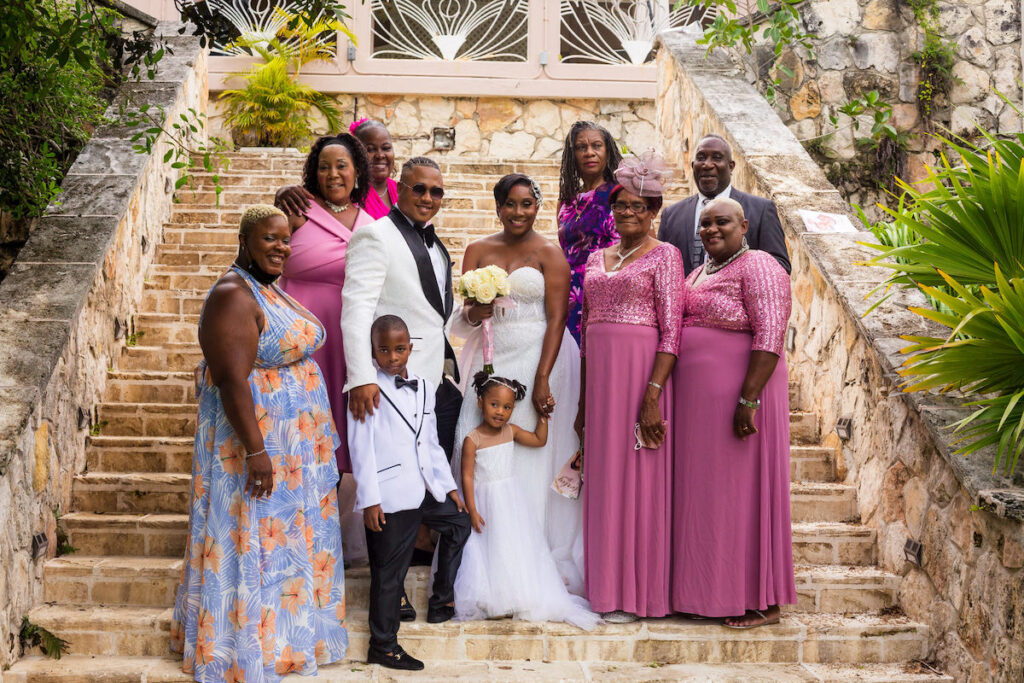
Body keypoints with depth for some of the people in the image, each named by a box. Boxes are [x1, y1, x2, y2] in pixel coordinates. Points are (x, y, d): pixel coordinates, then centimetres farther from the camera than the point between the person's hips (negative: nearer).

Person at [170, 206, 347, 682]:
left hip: (294, 441, 10)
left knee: (286, 536, 18)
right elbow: (232, 380, -26)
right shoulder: (232, 297, -21)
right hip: (253, 434, -10)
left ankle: (285, 636, 32)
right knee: (254, 541, 0)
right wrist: (256, 451, -28)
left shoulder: (269, 288, 10)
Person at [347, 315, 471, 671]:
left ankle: (442, 600, 33)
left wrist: (448, 484, 19)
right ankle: (383, 645, 9)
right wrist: (369, 499, -15)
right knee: (389, 571, -1)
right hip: (391, 495, -7)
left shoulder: (423, 386, 13)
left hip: (425, 489, 7)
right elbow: (360, 447, -11)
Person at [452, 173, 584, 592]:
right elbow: (464, 315, 9)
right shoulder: (478, 251, 11)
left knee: (533, 456, -4)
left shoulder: (550, 255, -1)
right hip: (491, 361, 4)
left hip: (539, 358, -3)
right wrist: (476, 312, -16)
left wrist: (543, 380, -16)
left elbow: (557, 320, -8)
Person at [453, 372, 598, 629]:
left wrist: (543, 417, 6)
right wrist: (472, 510, -16)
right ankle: (494, 602, 3)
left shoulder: (511, 432, 3)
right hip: (485, 502, -5)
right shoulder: (472, 440, -12)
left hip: (510, 500, 5)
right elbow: (467, 476, -12)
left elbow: (539, 440, 18)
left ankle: (517, 599, 11)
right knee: (490, 550, -4)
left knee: (515, 548, 4)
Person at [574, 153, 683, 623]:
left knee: (637, 478, -2)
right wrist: (583, 397, 13)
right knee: (602, 478, 8)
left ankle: (635, 595, 7)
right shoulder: (597, 258, 16)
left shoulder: (663, 256, -3)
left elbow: (671, 331, -10)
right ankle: (604, 588, 17)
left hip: (642, 370, -6)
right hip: (599, 375, 6)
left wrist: (652, 395, -18)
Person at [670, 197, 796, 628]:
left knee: (742, 489, -3)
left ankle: (762, 603, 6)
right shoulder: (699, 274, 17)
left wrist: (748, 399, -24)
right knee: (705, 493, 10)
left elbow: (770, 335, -19)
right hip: (698, 398, 9)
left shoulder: (758, 267, -10)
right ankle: (711, 592, 19)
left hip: (739, 394, -9)